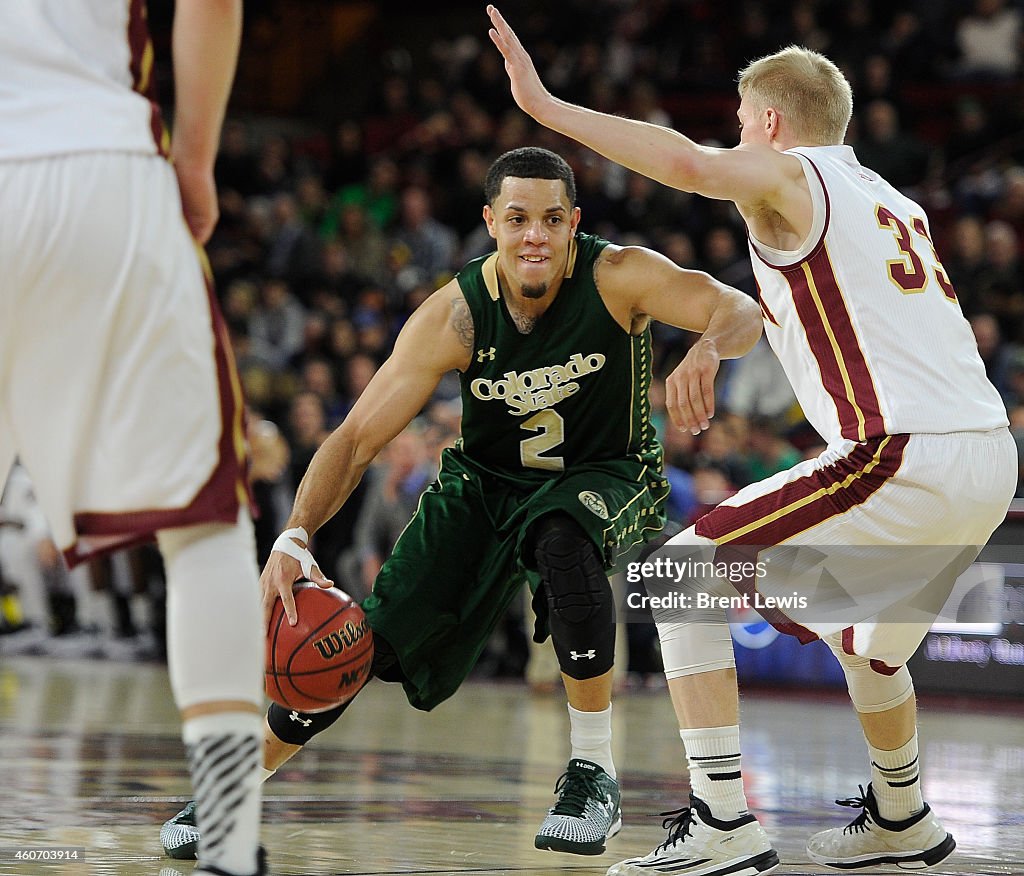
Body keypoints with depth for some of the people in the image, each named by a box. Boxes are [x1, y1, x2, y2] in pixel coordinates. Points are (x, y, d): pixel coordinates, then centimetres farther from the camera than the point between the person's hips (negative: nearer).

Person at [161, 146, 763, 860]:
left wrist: (709, 347, -57)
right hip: (484, 482, 2)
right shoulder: (455, 316, -20)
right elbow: (357, 438, -20)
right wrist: (295, 539, -35)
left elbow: (743, 311, -31)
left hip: (601, 477, -2)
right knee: (367, 640, -8)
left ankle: (594, 772, -23)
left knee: (564, 541, -39)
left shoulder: (619, 277, -23)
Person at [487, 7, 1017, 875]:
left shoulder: (787, 177, 2)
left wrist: (546, 105, -16)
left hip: (906, 460, -9)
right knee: (870, 639, 34)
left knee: (681, 576, -1)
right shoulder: (893, 203, 26)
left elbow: (691, 162, -18)